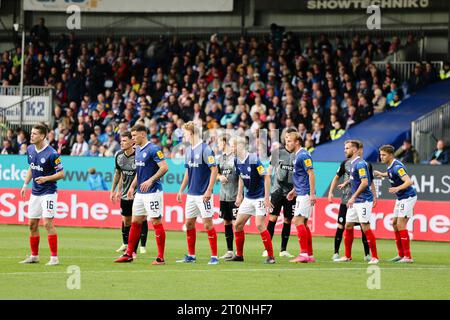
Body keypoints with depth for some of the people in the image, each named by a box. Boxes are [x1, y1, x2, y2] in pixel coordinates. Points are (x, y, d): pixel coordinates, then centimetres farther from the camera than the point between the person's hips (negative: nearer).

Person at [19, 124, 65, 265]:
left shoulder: (51, 154, -17)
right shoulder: (30, 149, 5)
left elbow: (61, 174, -13)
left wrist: (46, 178, -24)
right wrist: (25, 184, 13)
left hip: (48, 192, -7)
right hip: (35, 192, 7)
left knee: (48, 223, -12)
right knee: (32, 224, 9)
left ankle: (54, 257, -7)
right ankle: (34, 256, 20)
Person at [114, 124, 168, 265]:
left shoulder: (153, 149, -13)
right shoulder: (138, 150, 14)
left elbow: (164, 167, -21)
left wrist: (150, 181, -27)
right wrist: (132, 187, 17)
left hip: (153, 192, -9)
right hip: (139, 193, 9)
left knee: (157, 223, -5)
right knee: (135, 222, 10)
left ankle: (161, 257, -1)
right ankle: (129, 254, 16)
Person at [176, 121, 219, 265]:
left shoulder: (205, 149, -12)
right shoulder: (189, 150, 12)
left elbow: (214, 170, -15)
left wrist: (209, 191, -19)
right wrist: (181, 190, 18)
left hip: (203, 195, -8)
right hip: (191, 194, 8)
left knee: (208, 224, -7)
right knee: (189, 223, 9)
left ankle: (214, 256, -2)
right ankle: (191, 255, 17)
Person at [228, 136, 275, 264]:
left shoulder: (254, 160, -21)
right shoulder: (237, 161, 2)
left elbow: (266, 177, -18)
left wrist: (266, 198, -20)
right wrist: (239, 195, 17)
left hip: (260, 198, -8)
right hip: (248, 198, 8)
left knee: (260, 225, -16)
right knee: (238, 225, 4)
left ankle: (270, 256, -8)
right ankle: (239, 255, 16)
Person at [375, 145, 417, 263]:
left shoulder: (397, 167, -23)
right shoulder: (390, 166, 6)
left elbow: (409, 181, -33)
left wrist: (397, 188, -46)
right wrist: (381, 174, 26)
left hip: (408, 197, -10)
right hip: (400, 198, 10)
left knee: (401, 224, -14)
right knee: (395, 224, 11)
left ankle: (408, 257, -13)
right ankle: (401, 254, 18)